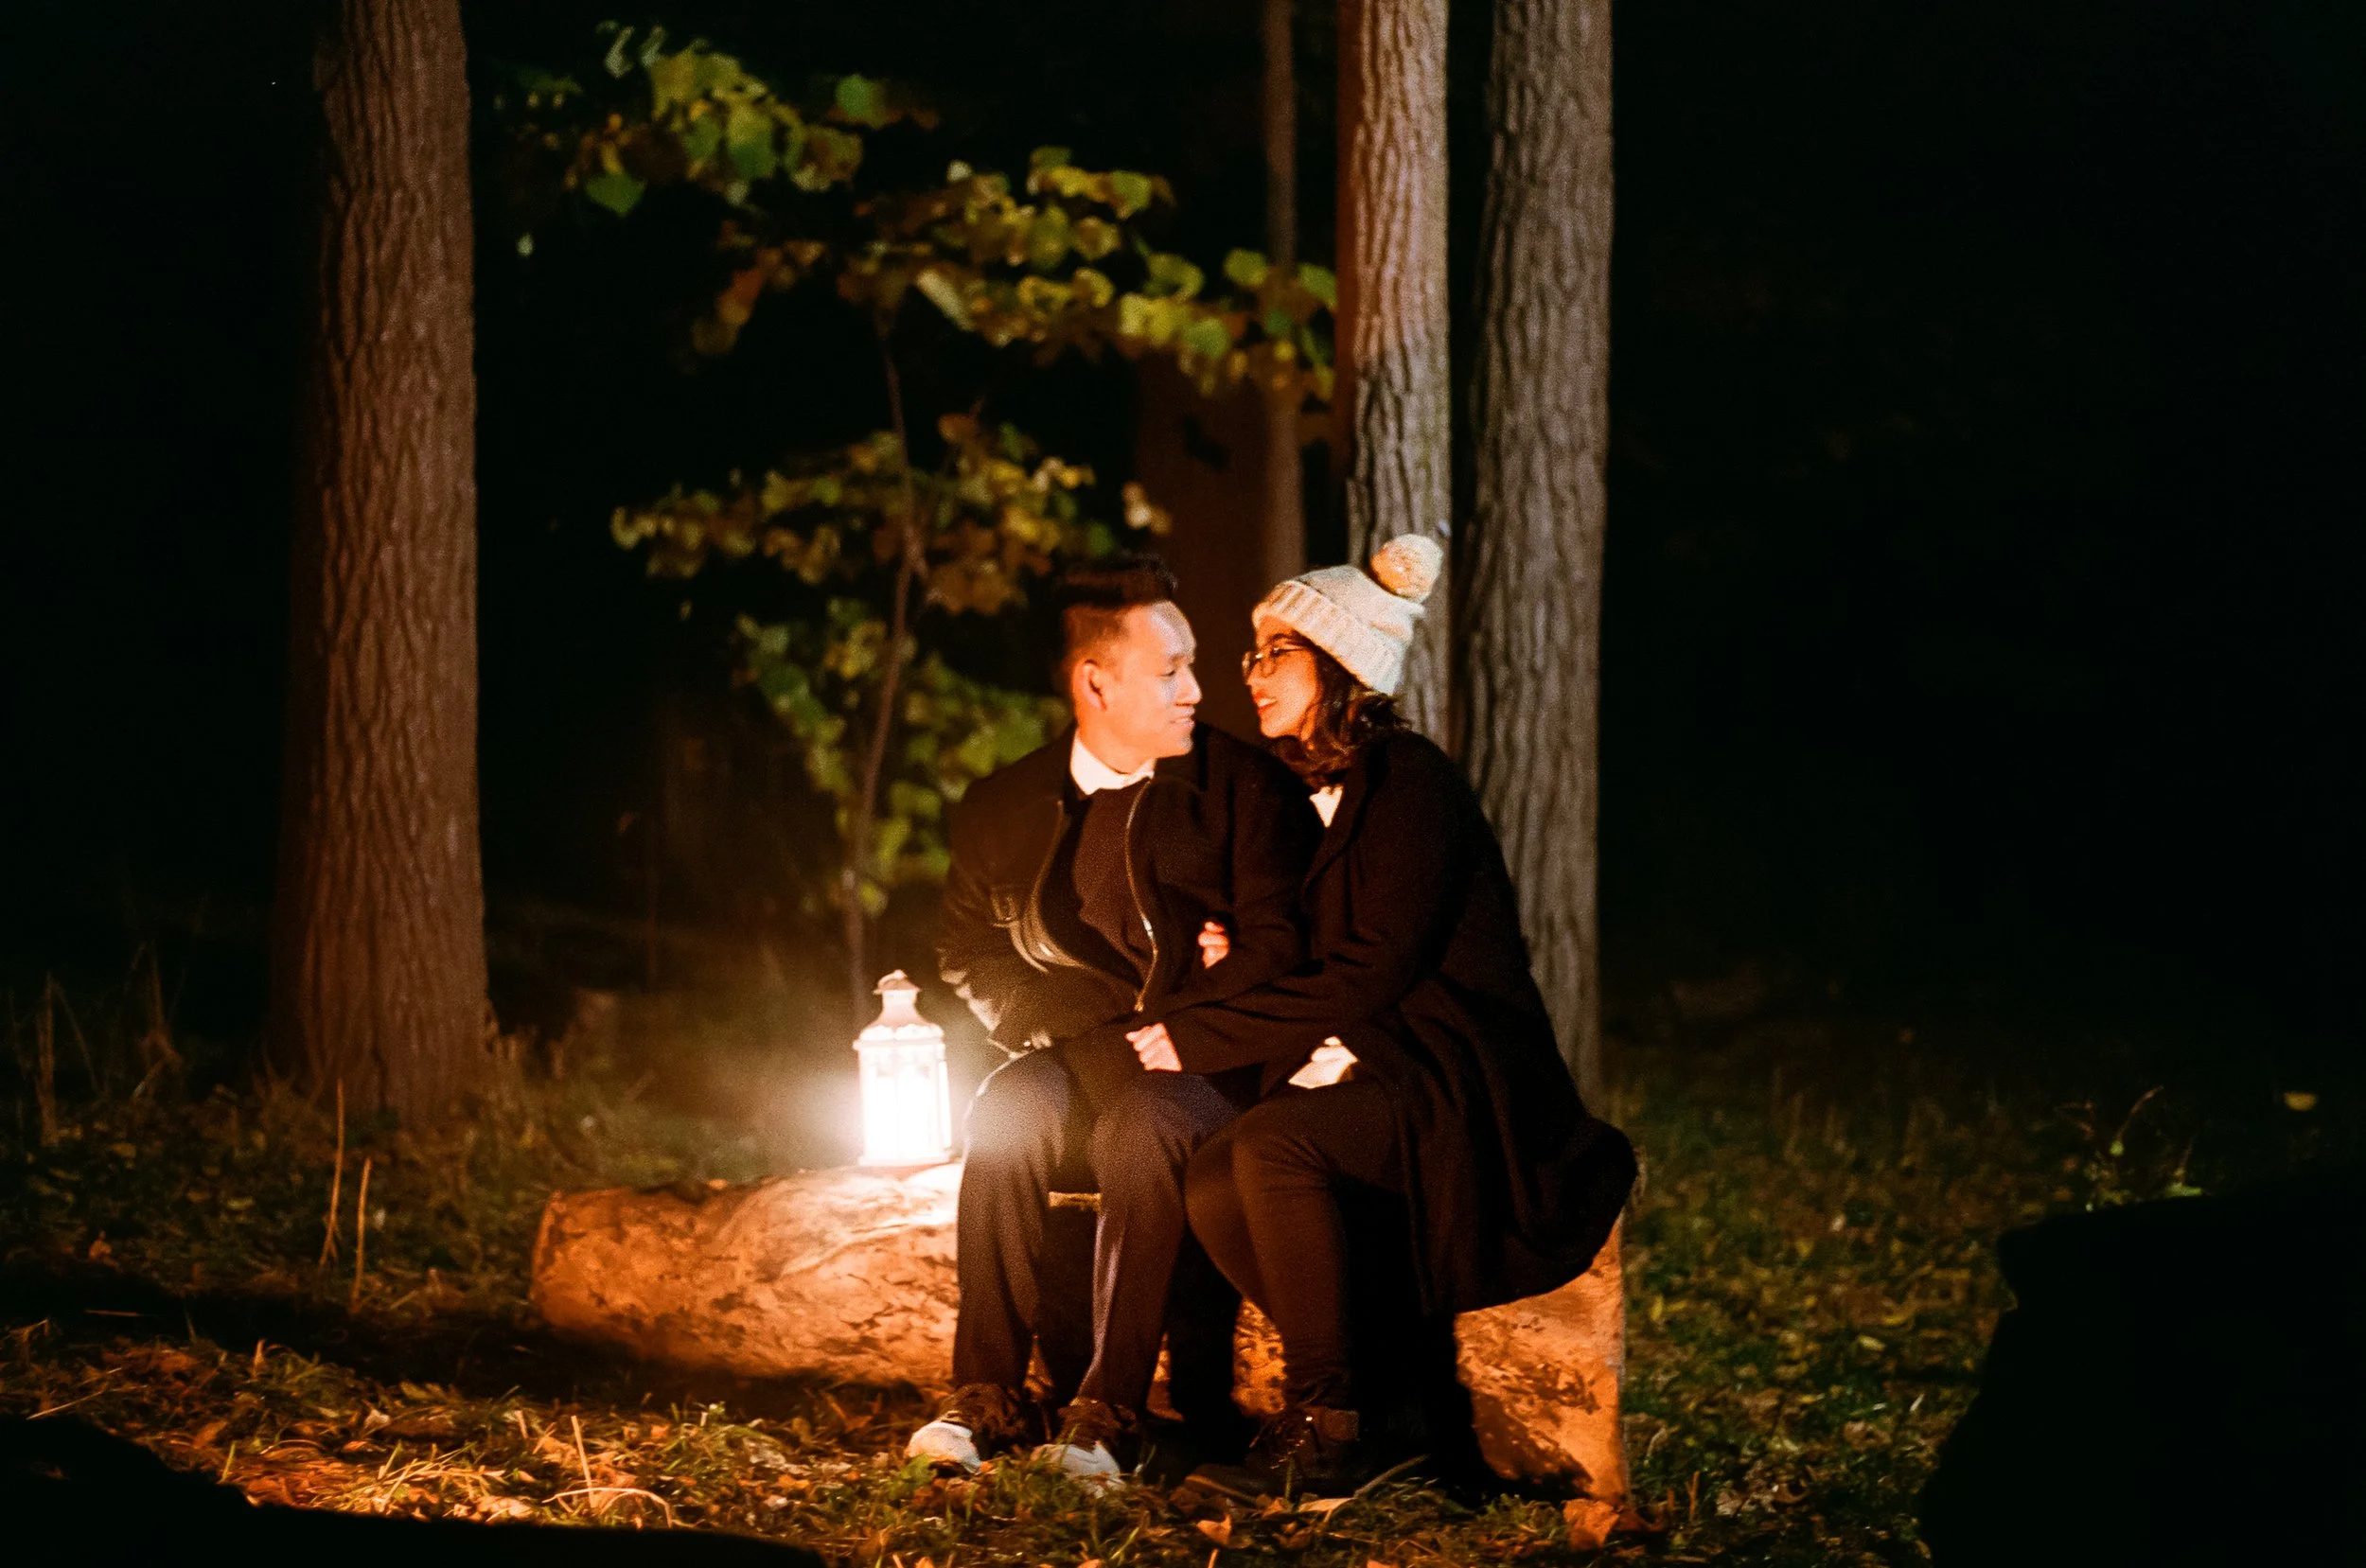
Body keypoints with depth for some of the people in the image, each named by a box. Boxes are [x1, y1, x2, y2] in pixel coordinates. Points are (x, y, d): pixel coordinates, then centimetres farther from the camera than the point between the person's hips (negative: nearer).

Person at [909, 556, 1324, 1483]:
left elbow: (1278, 947, -4)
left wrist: (1170, 1025, -16)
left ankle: (1110, 1408, -35)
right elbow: (967, 954, 10)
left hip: (1211, 1068, -3)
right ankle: (985, 1398, -27)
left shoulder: (1242, 785, 4)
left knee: (1142, 1123, -36)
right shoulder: (1003, 809, 11)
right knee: (1005, 1113, -30)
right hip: (1079, 1057, 3)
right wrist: (1108, 1016, -5)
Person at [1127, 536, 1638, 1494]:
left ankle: (1327, 1416, -23)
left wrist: (1200, 1035, -19)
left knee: (1272, 1145, -34)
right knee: (1212, 1186, -23)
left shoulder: (1411, 783, -10)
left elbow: (1373, 974, -18)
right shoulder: (1305, 793, 17)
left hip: (1456, 1085, -8)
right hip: (1349, 1063, 8)